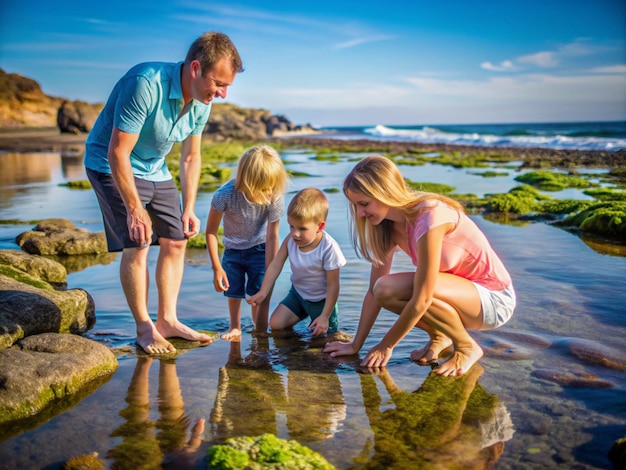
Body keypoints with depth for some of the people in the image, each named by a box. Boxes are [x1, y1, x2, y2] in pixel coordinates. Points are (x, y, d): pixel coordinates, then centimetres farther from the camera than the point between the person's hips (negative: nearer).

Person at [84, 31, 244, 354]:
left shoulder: (201, 103, -7)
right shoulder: (145, 85, -32)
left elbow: (190, 157, 5)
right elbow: (117, 152, -29)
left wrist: (189, 209, 0)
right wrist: (135, 209, -25)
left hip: (154, 170, 7)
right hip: (111, 166, -7)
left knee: (175, 240, 2)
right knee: (136, 245, -14)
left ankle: (167, 320, 12)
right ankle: (145, 329, 0)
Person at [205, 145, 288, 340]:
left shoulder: (275, 198, -30)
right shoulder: (225, 195, -33)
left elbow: (272, 236, -22)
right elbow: (211, 231, -20)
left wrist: (269, 272, -19)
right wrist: (217, 267, -19)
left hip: (259, 248, 0)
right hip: (233, 249, 1)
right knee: (233, 291, 7)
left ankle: (260, 329, 13)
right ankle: (235, 328, 29)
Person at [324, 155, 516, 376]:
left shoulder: (429, 216, -30)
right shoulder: (388, 224, -5)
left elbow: (421, 300, -28)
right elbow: (375, 290, -1)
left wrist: (386, 346, -17)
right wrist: (356, 344, -1)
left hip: (493, 299, -7)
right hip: (459, 291, 7)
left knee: (420, 288, -33)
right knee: (385, 289, -17)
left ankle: (466, 347, -7)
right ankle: (439, 336, 9)